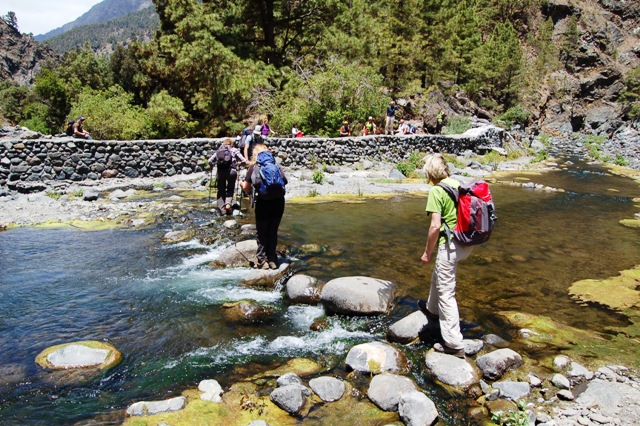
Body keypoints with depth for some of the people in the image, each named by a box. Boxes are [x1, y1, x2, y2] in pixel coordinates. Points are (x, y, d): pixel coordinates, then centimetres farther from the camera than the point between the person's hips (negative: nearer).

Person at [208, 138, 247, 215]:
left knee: (221, 190, 13)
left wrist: (212, 165, 28)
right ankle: (228, 203, -8)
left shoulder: (219, 150, 17)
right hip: (231, 171, -1)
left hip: (220, 171, 2)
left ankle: (221, 208, 5)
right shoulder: (234, 150, 12)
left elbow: (210, 161, 9)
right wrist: (239, 163, 24)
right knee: (230, 189, 14)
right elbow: (244, 161, 3)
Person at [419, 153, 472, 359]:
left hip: (450, 245, -9)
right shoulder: (458, 185, 7)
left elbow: (435, 226, -19)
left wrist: (427, 252, -7)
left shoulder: (436, 191, -15)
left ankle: (454, 344, 6)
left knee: (446, 292, 1)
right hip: (466, 243, 9)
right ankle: (433, 309, 54)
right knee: (438, 275, 31)